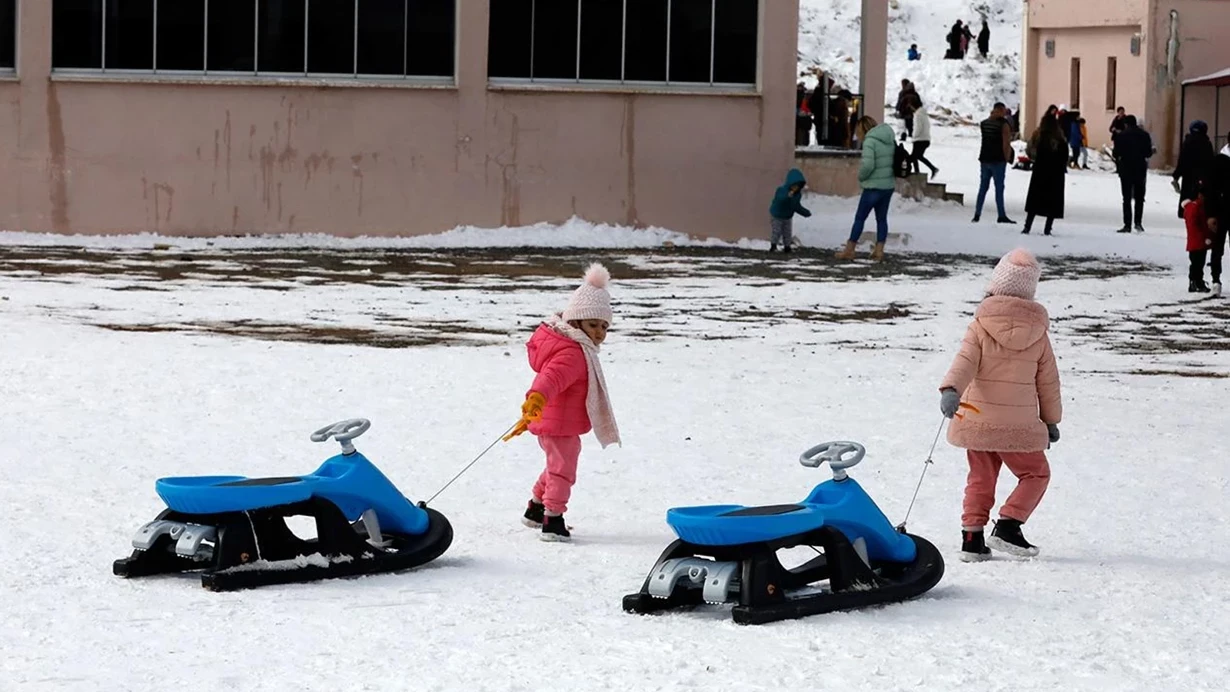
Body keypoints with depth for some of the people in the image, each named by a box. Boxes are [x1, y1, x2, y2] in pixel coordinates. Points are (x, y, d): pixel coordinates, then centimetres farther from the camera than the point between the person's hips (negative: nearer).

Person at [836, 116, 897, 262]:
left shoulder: (870, 141, -15)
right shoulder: (889, 140, 9)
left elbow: (867, 164, -24)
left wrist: (861, 177, -7)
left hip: (873, 187, -7)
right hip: (889, 186, 7)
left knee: (860, 218, 3)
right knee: (882, 218, 13)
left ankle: (849, 250, 8)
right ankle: (879, 251, 11)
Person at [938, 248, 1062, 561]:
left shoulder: (981, 326, -5)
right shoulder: (1037, 332, -1)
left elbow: (965, 361, -19)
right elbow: (1048, 380, 7)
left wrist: (950, 390, -26)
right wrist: (1051, 419, 17)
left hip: (978, 419, 1)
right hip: (1019, 425, -1)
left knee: (981, 478, 15)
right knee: (1035, 474, 14)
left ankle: (972, 536, 8)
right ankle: (1007, 526, -2)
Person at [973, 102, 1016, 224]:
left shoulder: (984, 123, 7)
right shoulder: (1004, 124, -10)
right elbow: (1006, 143, -14)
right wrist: (1007, 158, -4)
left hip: (985, 159, 5)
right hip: (998, 160, -5)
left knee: (983, 187, 11)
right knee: (999, 187, -4)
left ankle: (977, 214, 9)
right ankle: (1001, 216, -5)